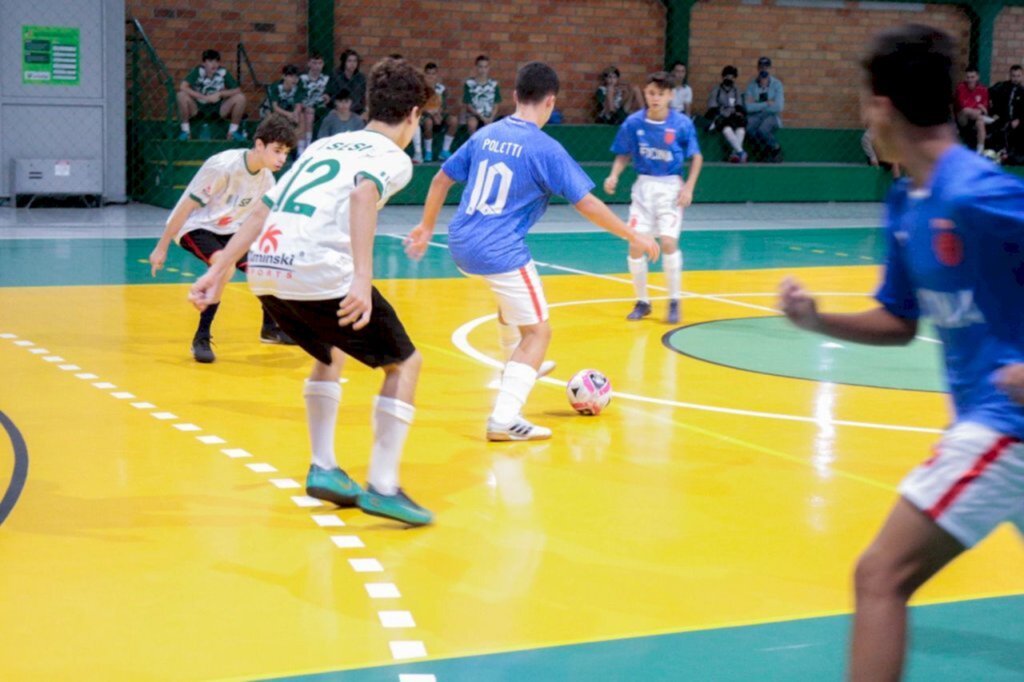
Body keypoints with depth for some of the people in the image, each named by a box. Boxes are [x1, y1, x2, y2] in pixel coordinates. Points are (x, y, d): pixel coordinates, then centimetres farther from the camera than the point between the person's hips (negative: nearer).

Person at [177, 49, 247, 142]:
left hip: (218, 109, 2)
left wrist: (219, 94, -22)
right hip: (197, 108, -1)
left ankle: (233, 131, -2)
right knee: (182, 95, -30)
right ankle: (185, 130, -12)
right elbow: (182, 87, -29)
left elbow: (237, 90, -7)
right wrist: (205, 97, -31)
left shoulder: (223, 73, -11)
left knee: (240, 98, -19)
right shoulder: (198, 71, -16)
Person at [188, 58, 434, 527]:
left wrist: (220, 268, 24)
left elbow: (264, 209, 22)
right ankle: (382, 487, 3)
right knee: (405, 363, 10)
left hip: (264, 271, 7)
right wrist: (363, 277, -27)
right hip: (318, 273, -7)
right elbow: (362, 195, -17)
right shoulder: (392, 157, 7)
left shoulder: (325, 145, 28)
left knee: (330, 353, 33)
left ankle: (323, 469, 28)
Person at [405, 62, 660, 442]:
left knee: (512, 293, 36)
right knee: (537, 332, 3)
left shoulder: (486, 135, 9)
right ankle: (504, 419, -12)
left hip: (461, 244, 7)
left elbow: (442, 179, 17)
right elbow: (587, 204, -10)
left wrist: (426, 227, 29)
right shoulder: (545, 149, -9)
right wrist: (633, 236, 0)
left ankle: (516, 364, 52)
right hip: (501, 251, -7)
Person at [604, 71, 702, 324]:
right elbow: (624, 155, 5)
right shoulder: (633, 122, -6)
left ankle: (674, 302, 2)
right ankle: (642, 301, 15)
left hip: (671, 187, -2)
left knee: (668, 241, -15)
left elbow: (696, 157, 0)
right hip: (644, 185, 2)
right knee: (636, 244, -3)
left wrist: (689, 187, -9)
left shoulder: (682, 123, -10)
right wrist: (614, 175, -12)